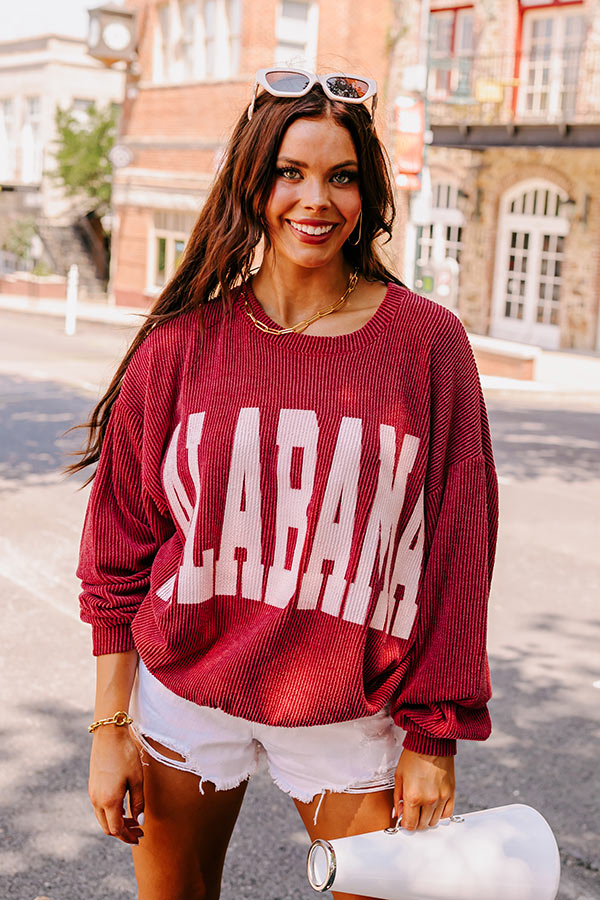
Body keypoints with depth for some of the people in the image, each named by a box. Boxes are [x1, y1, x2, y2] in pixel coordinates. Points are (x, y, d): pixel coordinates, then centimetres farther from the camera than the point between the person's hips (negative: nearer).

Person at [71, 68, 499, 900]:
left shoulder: (427, 342, -6)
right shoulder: (186, 341, -4)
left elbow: (454, 555, -3)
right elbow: (120, 548, 1)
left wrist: (435, 739, -2)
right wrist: (111, 724, 0)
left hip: (351, 718, 0)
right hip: (183, 698, 1)